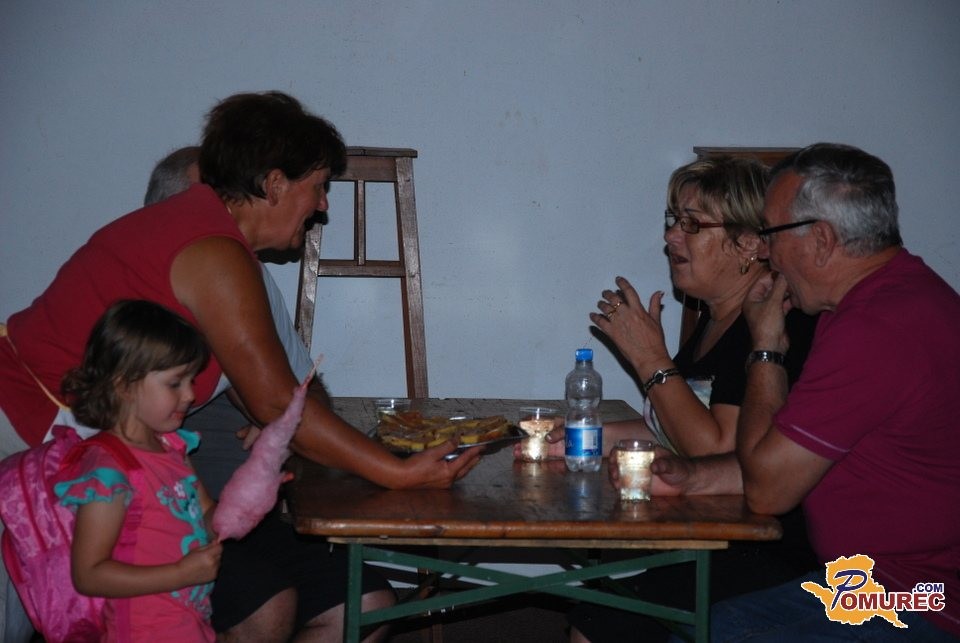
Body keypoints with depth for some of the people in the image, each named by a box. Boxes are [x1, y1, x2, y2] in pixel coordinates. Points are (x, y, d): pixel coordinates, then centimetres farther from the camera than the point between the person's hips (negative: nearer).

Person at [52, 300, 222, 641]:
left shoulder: (171, 446, 7)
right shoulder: (109, 471, -18)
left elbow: (209, 519, 17)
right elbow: (88, 575, -19)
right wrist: (182, 573, -22)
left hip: (193, 613, 8)